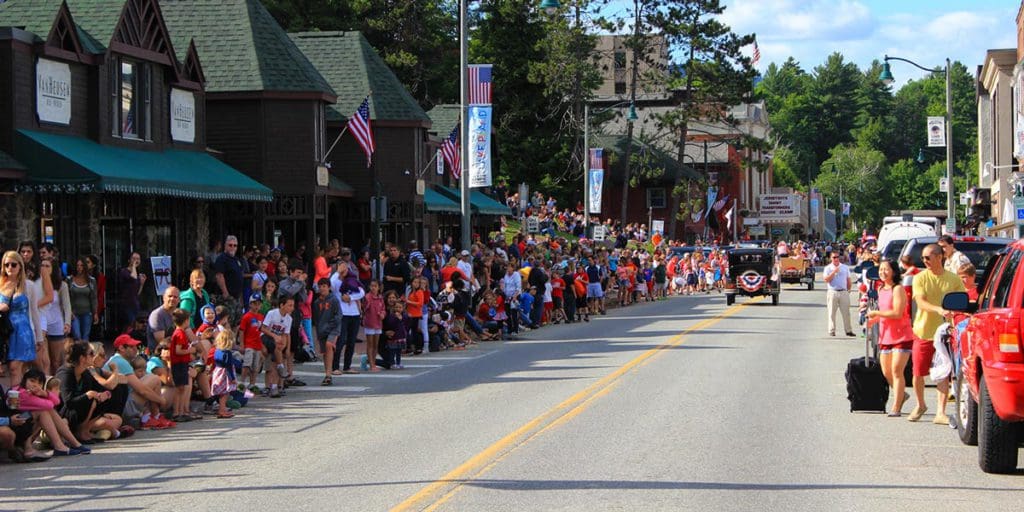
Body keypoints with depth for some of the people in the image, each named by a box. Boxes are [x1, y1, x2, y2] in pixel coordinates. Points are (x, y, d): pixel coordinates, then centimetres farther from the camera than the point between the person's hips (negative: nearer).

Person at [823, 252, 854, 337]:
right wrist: (834, 272, -14)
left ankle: (848, 330, 3)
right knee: (832, 313, -1)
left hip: (844, 292, 2)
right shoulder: (828, 268, 4)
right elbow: (826, 280, -9)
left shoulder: (845, 267, 12)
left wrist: (848, 289, 9)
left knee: (846, 312, 0)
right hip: (832, 292, -2)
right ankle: (831, 331, 3)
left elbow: (849, 280, 16)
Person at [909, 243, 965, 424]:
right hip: (923, 332, 0)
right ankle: (920, 405, 29)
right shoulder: (920, 278, -3)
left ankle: (940, 412, -3)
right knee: (918, 374, 6)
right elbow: (921, 303, -16)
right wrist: (939, 309, -34)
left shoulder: (953, 280, 0)